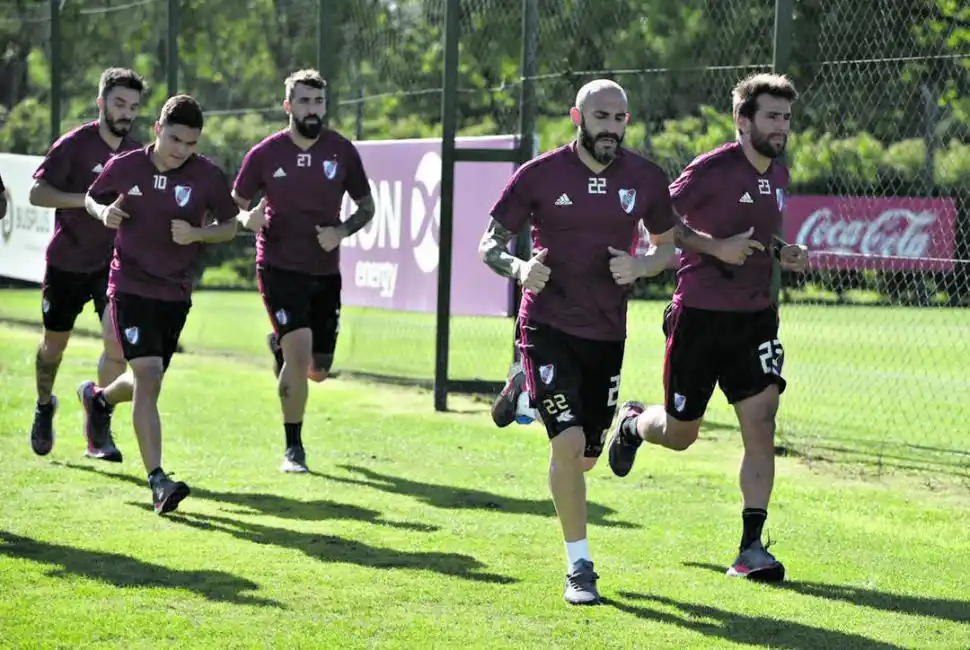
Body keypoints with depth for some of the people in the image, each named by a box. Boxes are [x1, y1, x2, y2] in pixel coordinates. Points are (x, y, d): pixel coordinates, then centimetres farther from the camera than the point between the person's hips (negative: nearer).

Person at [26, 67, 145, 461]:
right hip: (66, 262, -3)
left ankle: (99, 429, -4)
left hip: (112, 262, 3)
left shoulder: (136, 153, 4)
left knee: (118, 340, -14)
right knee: (54, 342, 11)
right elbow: (37, 193, -18)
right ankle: (44, 407, 39)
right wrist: (88, 200, -29)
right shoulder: (75, 144, -11)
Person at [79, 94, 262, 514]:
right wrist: (104, 213, -11)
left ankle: (98, 397, 52)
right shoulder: (125, 167, -7)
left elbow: (229, 226, 5)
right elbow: (91, 198, 11)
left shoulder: (208, 176, -7)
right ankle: (157, 482, -18)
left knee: (146, 383, 16)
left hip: (175, 294, 3)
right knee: (147, 377, -17)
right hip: (130, 287, -3)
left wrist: (197, 234, -15)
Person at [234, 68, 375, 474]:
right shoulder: (265, 155, -6)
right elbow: (235, 205, 5)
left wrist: (341, 231, -11)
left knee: (318, 370, 7)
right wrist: (248, 220, -19)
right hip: (279, 268, -3)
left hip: (325, 272, 3)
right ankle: (293, 448, -3)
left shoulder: (342, 152, -2)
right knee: (299, 352, -18)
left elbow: (366, 207, 8)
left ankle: (279, 347, 44)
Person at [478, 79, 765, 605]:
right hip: (548, 327, -4)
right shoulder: (540, 175, -8)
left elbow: (670, 243, 13)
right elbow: (489, 245, -3)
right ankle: (579, 566, -5)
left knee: (585, 458, 11)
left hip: (606, 334, 4)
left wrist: (641, 267, -10)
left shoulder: (645, 179, 0)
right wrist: (518, 268, -25)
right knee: (568, 441, -20)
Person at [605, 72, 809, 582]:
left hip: (756, 316, 5)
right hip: (700, 315, -5)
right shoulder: (713, 170, -14)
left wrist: (780, 252, 6)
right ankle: (632, 423, 44)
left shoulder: (778, 176, 9)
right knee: (679, 434, 7)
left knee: (760, 425, -9)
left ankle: (751, 549, -5)